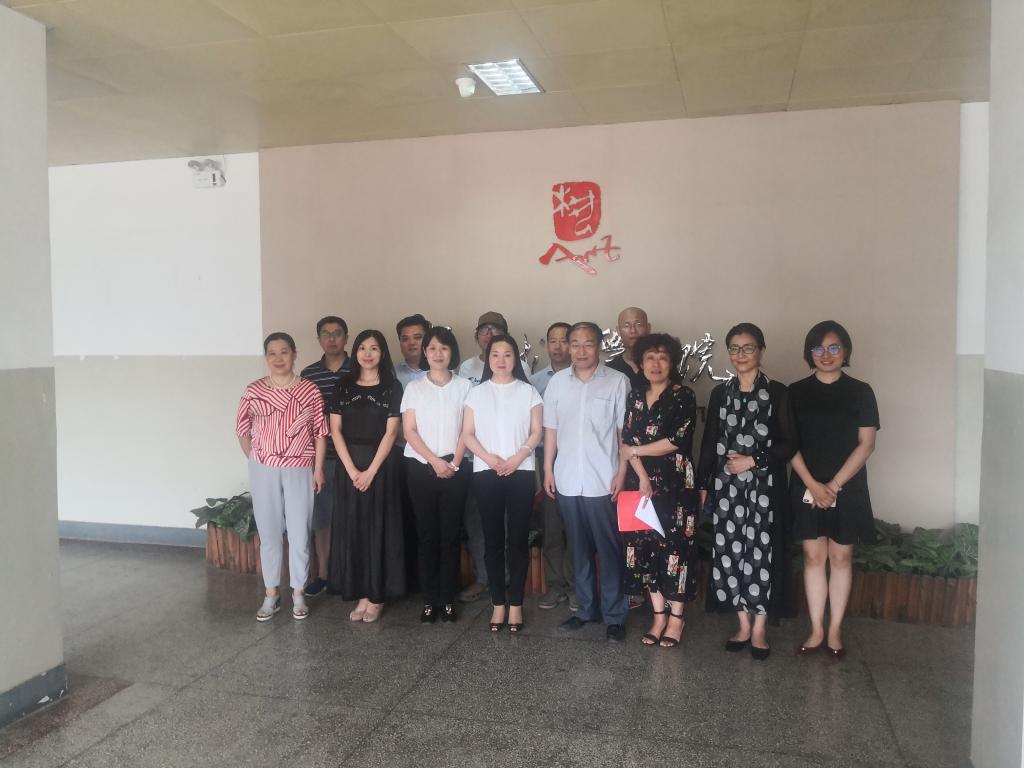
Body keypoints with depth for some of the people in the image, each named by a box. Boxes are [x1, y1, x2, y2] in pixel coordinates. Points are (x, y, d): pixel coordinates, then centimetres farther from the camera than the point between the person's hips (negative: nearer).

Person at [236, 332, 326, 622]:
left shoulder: (309, 390, -2)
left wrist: (318, 469, -2)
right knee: (269, 533, 9)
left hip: (299, 471, -1)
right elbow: (242, 429, 8)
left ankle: (298, 593, 20)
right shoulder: (253, 391, -1)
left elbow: (320, 432, 0)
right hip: (263, 471, 1)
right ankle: (271, 594, 21)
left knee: (299, 533, 5)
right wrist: (255, 460, 4)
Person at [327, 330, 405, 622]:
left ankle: (377, 595, 9)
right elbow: (335, 430, 1)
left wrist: (371, 471, -12)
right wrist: (352, 469, -9)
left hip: (380, 465, -2)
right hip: (349, 465, 3)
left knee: (379, 528, 1)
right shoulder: (344, 386, 6)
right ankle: (361, 594, 12)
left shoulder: (392, 387, -1)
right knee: (352, 528, 4)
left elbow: (390, 432, -6)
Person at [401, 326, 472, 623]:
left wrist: (455, 462, -9)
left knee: (451, 534, 2)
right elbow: (409, 431, -1)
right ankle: (429, 599, 10)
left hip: (455, 469, 0)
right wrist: (435, 461, -10)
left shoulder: (464, 386, 5)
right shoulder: (414, 387, 5)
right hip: (421, 468, 0)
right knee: (426, 534, 3)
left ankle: (448, 599, 10)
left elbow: (467, 430, 2)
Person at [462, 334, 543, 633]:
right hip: (486, 473, 1)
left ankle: (516, 603, 8)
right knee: (493, 539, 3)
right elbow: (467, 434, 4)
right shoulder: (476, 393, 9)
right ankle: (498, 602, 11)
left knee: (518, 539, 0)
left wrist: (518, 457, -12)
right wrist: (489, 458, -11)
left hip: (521, 471, -1)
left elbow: (536, 432, 3)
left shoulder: (528, 392, 7)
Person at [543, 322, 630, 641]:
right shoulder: (557, 382, 6)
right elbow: (551, 429, 9)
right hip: (567, 480, 3)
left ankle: (614, 615, 14)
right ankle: (586, 608, 27)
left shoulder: (617, 382, -4)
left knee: (609, 549, 3)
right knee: (580, 548, 14)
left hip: (603, 481, -3)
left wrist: (621, 472, -7)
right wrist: (548, 469, 6)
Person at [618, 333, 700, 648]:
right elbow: (627, 441, 3)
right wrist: (642, 477, -10)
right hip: (641, 483, 5)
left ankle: (676, 617, 13)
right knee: (645, 546, 6)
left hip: (675, 483, -4)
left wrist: (634, 450, -4)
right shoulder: (635, 397, 10)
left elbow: (676, 440, -13)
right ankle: (659, 615, 18)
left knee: (675, 545, 0)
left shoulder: (683, 396, -4)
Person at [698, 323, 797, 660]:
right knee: (730, 552, 5)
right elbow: (709, 443, 10)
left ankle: (759, 628, 14)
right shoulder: (720, 393, 8)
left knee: (761, 552, -1)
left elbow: (789, 443, -3)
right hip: (727, 486, 3)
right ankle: (744, 624, 19)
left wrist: (754, 461, -13)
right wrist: (703, 485, 8)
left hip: (764, 487, -3)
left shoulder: (777, 392, -2)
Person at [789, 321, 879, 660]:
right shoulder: (796, 392, 3)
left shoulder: (860, 392, 0)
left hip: (847, 488, -1)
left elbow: (866, 444, -4)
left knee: (840, 558, 6)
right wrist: (812, 485, -11)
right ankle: (816, 631, 14)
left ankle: (834, 632, 16)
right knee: (813, 556, 5)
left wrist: (834, 485, -11)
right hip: (807, 488, 1)